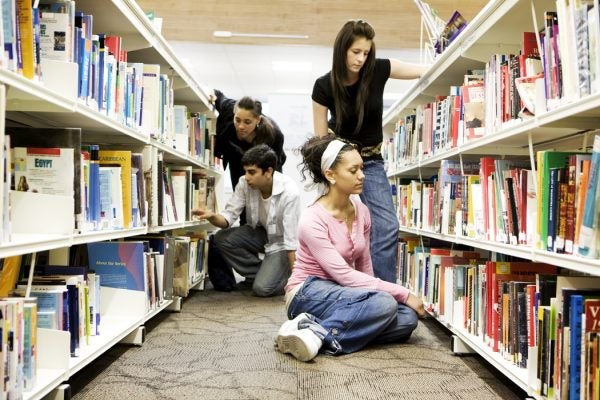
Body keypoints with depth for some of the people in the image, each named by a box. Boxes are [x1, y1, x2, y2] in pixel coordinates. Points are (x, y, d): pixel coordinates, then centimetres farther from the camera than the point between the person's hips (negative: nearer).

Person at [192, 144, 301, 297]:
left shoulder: (289, 191, -30)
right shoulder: (245, 183, -18)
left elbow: (292, 239, -28)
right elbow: (229, 217, -11)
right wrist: (212, 217, -35)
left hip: (281, 243, -6)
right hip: (260, 233, 6)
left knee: (262, 288, -24)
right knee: (221, 239, -20)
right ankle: (263, 274, -2)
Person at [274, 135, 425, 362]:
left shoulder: (362, 212, 1)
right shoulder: (312, 220, -20)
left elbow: (364, 264, 12)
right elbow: (344, 274, -24)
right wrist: (402, 293, -24)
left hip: (342, 293, 8)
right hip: (309, 294, -8)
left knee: (407, 318, -18)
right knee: (384, 303, -31)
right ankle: (317, 332, -25)